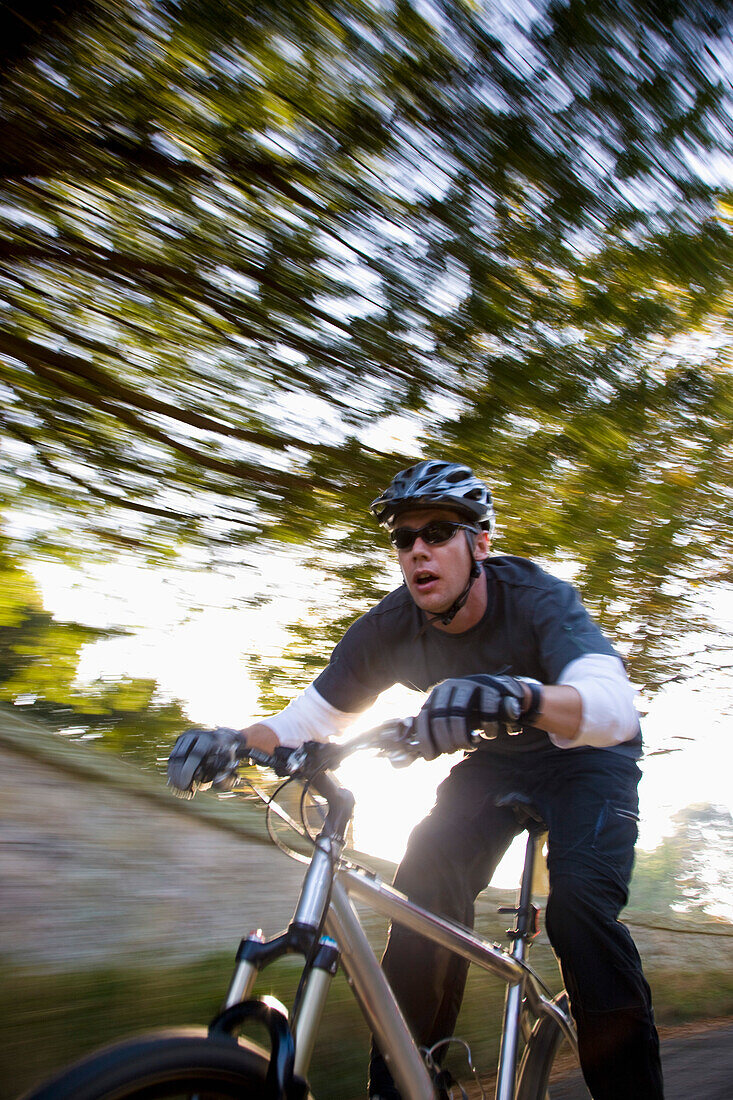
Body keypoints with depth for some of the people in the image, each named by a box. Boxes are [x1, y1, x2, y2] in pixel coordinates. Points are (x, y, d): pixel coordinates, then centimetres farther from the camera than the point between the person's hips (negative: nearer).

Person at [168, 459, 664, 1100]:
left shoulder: (536, 598, -31)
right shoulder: (389, 629, -18)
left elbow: (614, 704, -47)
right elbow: (316, 715, -12)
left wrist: (520, 697, -69)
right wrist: (236, 741, -33)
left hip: (584, 760, -3)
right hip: (493, 765, 4)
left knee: (580, 901, -26)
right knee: (427, 887, -16)